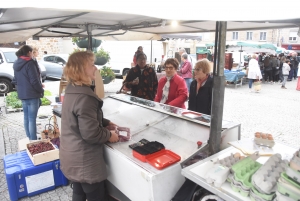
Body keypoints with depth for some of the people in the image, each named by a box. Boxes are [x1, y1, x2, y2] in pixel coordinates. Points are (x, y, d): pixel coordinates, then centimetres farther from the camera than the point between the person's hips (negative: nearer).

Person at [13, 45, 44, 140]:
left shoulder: (16, 64, 11)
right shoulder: (29, 63, -16)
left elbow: (15, 80, 19)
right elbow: (34, 80, -18)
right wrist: (41, 90, -6)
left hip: (22, 94, 8)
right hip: (32, 94, -8)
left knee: (26, 117, 15)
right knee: (32, 118, -3)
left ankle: (29, 139, 26)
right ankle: (33, 141, 3)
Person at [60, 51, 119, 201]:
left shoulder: (72, 90, 3)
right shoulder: (84, 97, -28)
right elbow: (90, 133, -28)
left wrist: (106, 123, 9)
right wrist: (109, 135, -11)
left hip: (72, 157, 9)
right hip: (84, 161, -9)